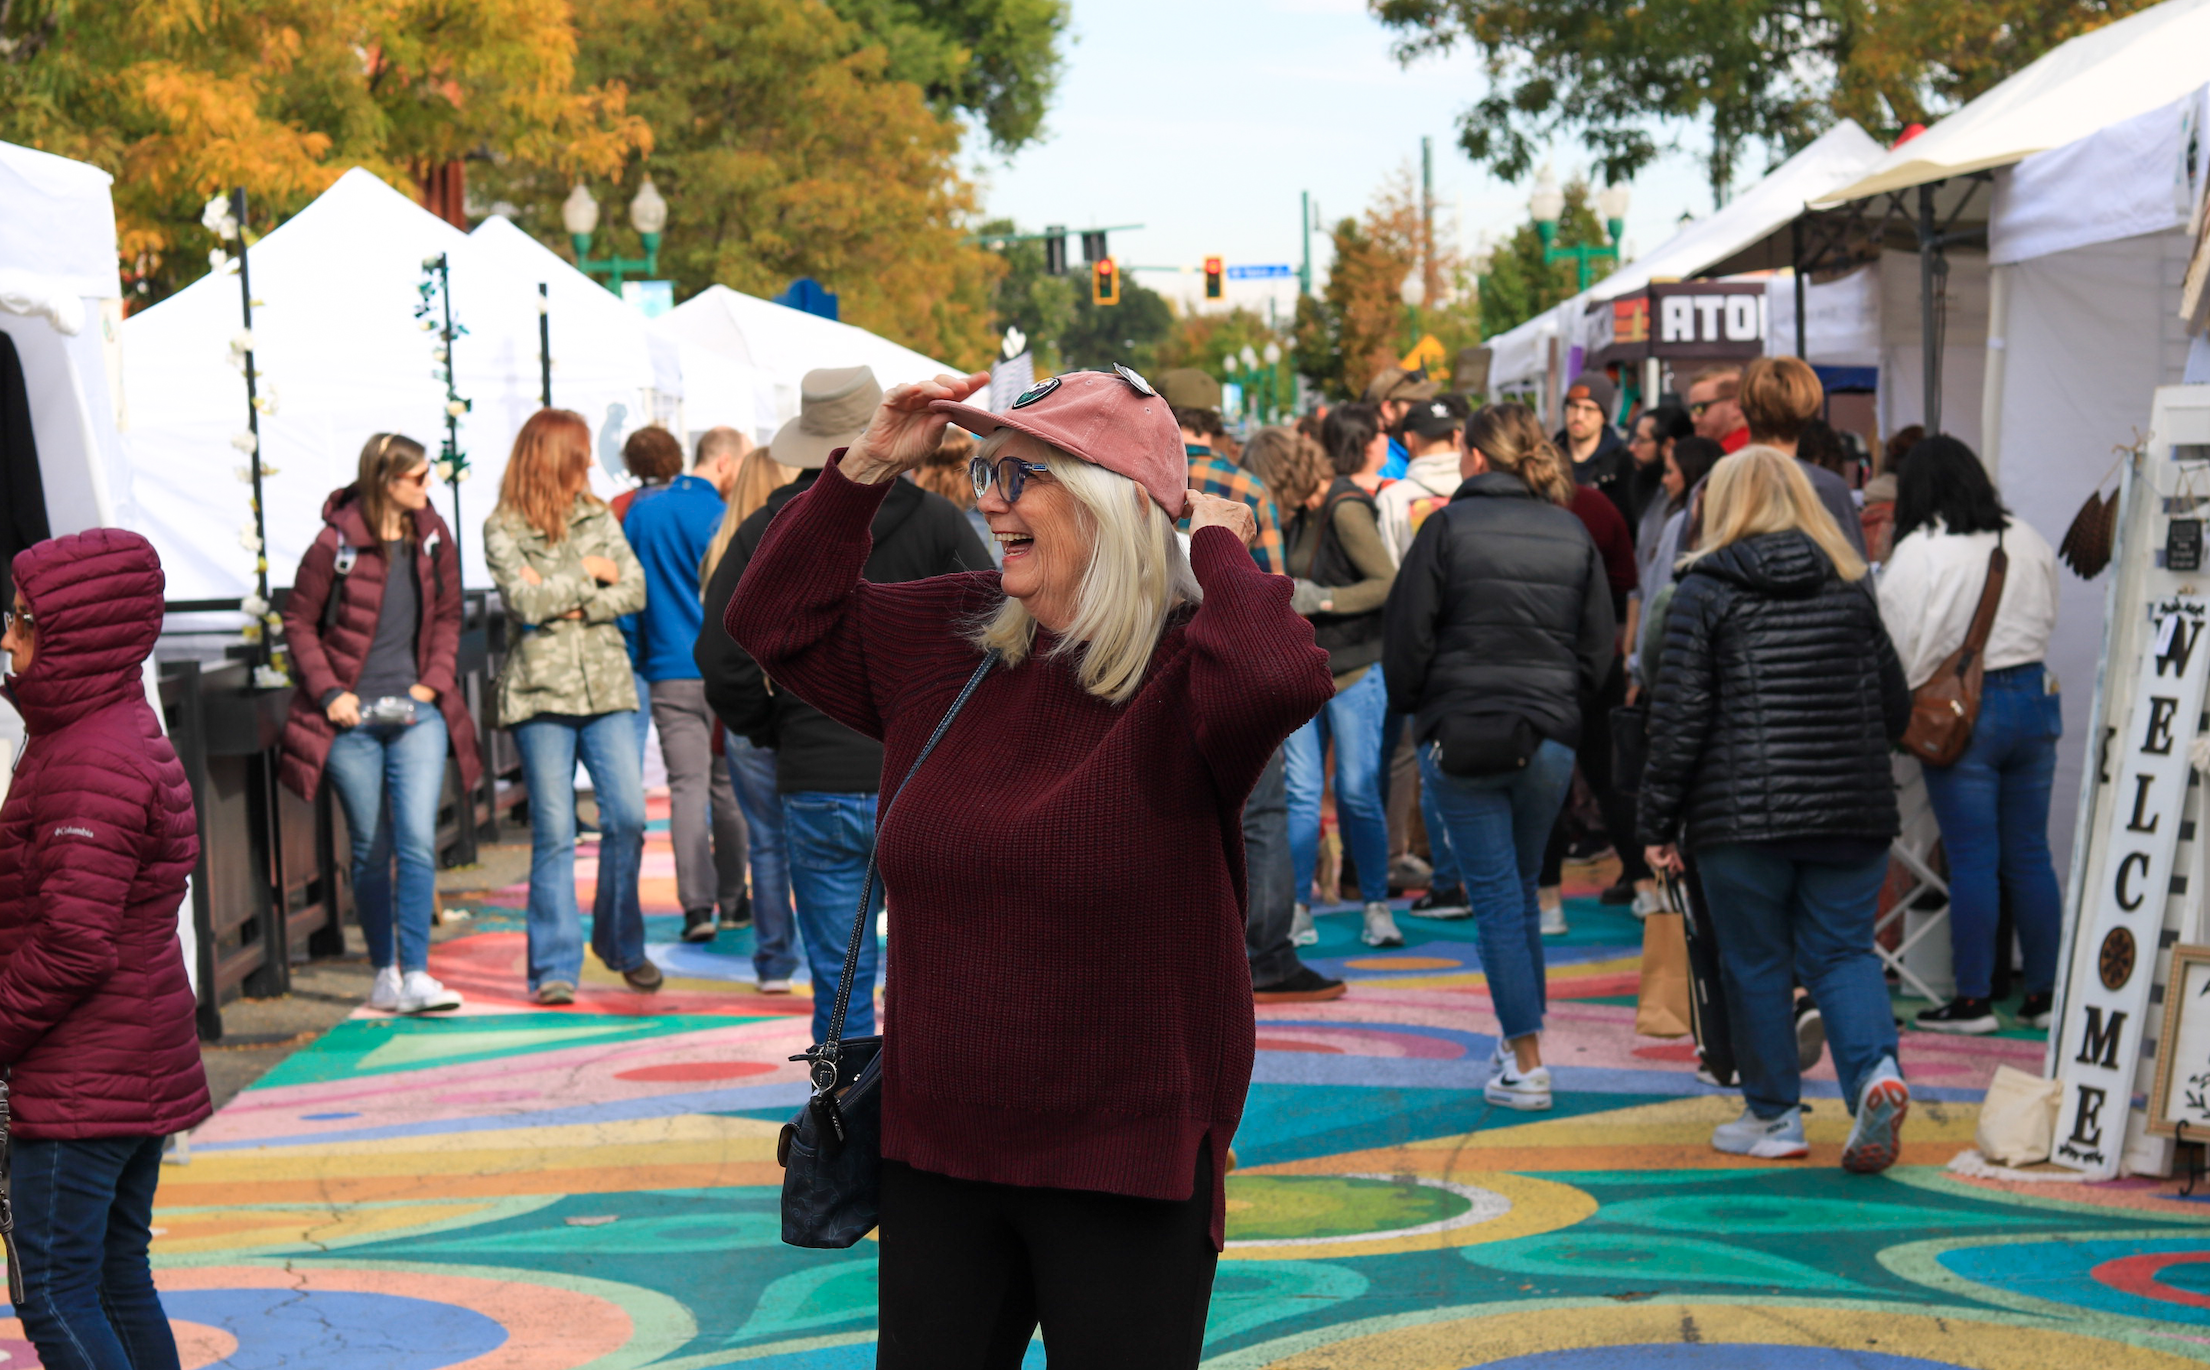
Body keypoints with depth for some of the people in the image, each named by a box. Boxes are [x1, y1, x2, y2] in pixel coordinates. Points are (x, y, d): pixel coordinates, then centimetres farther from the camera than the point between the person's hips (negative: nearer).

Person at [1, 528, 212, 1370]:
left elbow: (75, 944, -23)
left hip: (80, 1081, -10)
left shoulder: (92, 767, -20)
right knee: (117, 1281, 16)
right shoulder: (125, 732, 13)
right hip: (143, 1068, 10)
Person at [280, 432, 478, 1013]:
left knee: (418, 840, -10)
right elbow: (299, 622, 1)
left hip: (416, 712, 2)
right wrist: (329, 692, -7)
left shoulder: (433, 537, 4)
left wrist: (432, 682, 2)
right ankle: (384, 971, 20)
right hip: (352, 718, -2)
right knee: (370, 849, 6)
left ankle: (415, 975, -9)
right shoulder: (335, 543, -7)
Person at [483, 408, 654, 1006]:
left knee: (627, 817, -4)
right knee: (553, 834, -2)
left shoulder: (598, 517, 13)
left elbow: (635, 591, 4)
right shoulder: (502, 528, 0)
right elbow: (527, 601, -12)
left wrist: (573, 605, -9)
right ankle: (555, 967, 4)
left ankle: (620, 941, 15)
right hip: (541, 692, -3)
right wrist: (586, 572, -3)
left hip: (606, 686, 4)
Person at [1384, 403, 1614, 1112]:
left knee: (1495, 895, -1)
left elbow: (1406, 636, -5)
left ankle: (1526, 1061, -4)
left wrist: (1412, 706, 11)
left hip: (1461, 736, -4)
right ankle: (1518, 1037, 25)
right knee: (1522, 889, 18)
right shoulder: (1573, 534, 6)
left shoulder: (1448, 527, -6)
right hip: (1549, 739, 4)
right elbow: (1600, 647, 8)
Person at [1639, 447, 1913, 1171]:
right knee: (1842, 953, 9)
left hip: (1743, 813, -3)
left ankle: (1774, 1114, 15)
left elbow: (1679, 716, -6)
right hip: (1852, 811, 3)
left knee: (1756, 963, 8)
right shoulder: (1849, 585, 9)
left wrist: (1659, 820, -1)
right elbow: (1895, 706, 12)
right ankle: (1876, 1071, -14)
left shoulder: (1705, 589, -2)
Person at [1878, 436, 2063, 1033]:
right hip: (2034, 695, 5)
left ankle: (1973, 999, 5)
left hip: (1964, 710, -5)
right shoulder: (2028, 541, 7)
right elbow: (2048, 618, 17)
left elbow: (1902, 646, -11)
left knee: (1972, 857, 0)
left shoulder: (1918, 552, -11)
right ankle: (2044, 993, 17)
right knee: (2030, 852, 11)